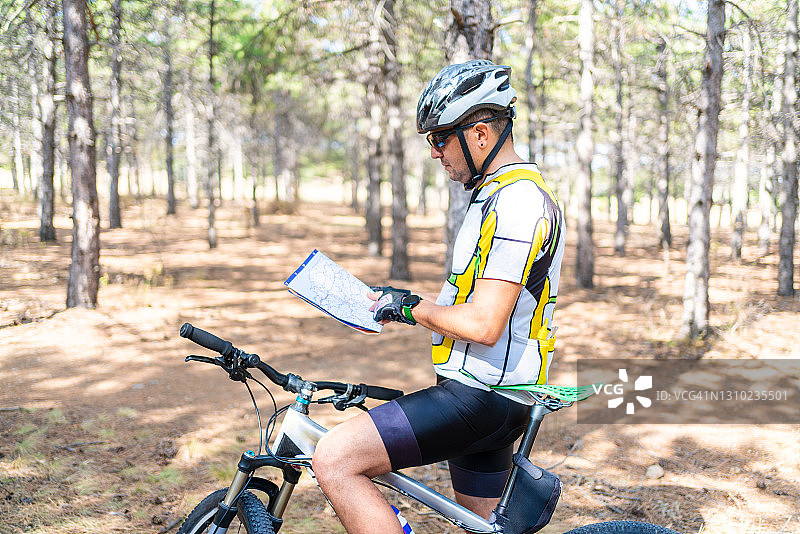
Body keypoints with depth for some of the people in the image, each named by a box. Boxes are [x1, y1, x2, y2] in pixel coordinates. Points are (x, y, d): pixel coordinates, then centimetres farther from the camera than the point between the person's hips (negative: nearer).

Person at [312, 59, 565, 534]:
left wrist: (412, 306, -10)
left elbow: (483, 325, -25)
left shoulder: (518, 201, -18)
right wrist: (393, 306, 12)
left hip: (482, 395, -11)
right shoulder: (501, 195, 16)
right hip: (487, 391, 11)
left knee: (335, 458, -17)